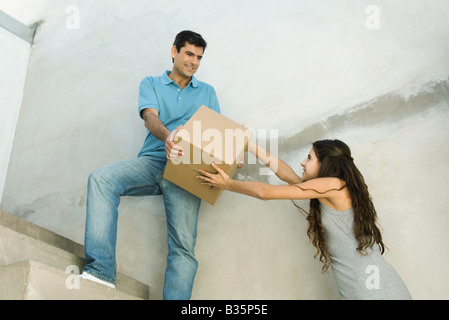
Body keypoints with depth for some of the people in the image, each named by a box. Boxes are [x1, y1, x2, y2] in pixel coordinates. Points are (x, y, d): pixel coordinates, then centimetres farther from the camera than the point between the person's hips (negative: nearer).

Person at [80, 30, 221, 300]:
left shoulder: (207, 91, 25)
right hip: (151, 161, 0)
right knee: (101, 178, -28)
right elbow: (150, 117, -1)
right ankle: (101, 269, -32)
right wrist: (167, 136, -25)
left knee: (184, 245, -19)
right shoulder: (151, 84, 19)